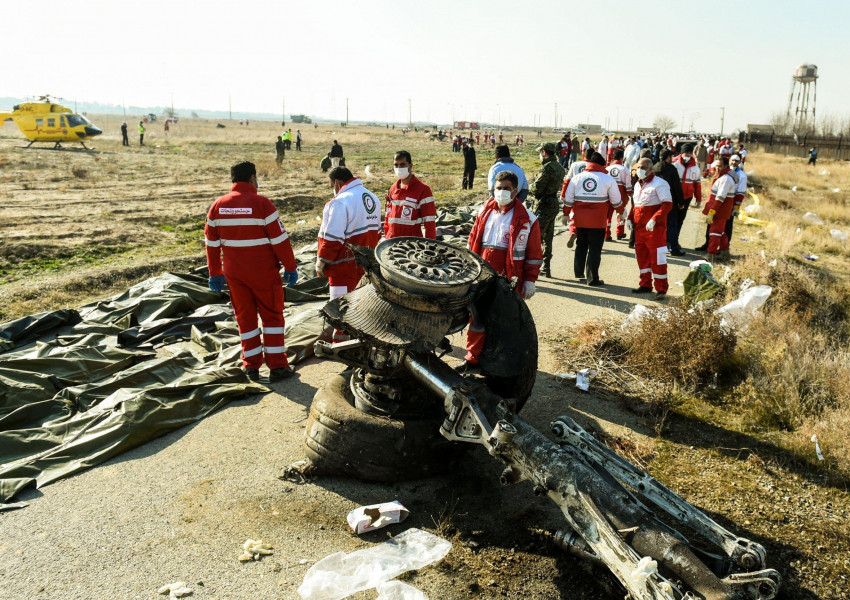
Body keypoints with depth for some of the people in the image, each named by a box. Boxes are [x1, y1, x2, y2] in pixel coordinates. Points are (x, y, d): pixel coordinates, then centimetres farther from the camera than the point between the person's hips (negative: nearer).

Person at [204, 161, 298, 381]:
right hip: (263, 272, -4)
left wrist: (215, 273, 16)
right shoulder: (261, 203, -13)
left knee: (245, 317, 14)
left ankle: (251, 366, 19)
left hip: (234, 273, 4)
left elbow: (211, 243, 8)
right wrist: (290, 267, -4)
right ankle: (277, 366, 8)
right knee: (272, 316, 7)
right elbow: (280, 239, -13)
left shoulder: (218, 206, 2)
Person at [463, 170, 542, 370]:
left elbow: (534, 254, -3)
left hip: (509, 280, -4)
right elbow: (473, 241, 14)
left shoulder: (526, 219, -4)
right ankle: (473, 358, 24)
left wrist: (530, 280, -5)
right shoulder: (485, 211, 9)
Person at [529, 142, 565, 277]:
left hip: (543, 206, -9)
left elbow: (536, 188, -21)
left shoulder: (547, 167, -18)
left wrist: (530, 186, 2)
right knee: (547, 238, 14)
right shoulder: (559, 167, 12)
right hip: (554, 204, 9)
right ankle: (546, 268, 20)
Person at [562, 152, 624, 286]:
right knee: (595, 249, 2)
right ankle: (592, 278, 2)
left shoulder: (577, 178, 5)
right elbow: (616, 201, 4)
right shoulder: (608, 179, -2)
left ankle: (579, 273, 28)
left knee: (581, 246, 18)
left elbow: (568, 199, 7)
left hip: (580, 220, 3)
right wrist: (621, 212, 22)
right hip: (598, 221, -3)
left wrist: (566, 214, 19)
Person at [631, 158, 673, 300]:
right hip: (639, 227, 8)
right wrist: (631, 219, 12)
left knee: (657, 257, -5)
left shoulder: (659, 184, -10)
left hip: (655, 228, -8)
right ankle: (646, 285, 24)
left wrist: (654, 220, -25)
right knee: (641, 256, 13)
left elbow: (667, 204, -17)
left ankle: (661, 289, 2)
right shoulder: (638, 184, 16)